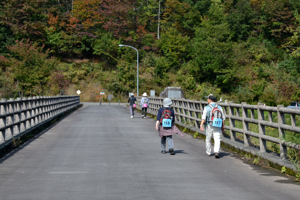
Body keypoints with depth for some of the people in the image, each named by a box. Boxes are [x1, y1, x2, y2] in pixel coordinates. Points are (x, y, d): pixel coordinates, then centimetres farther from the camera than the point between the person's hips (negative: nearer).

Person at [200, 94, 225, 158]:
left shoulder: (207, 107, -5)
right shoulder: (219, 107, 6)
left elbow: (204, 117, -16)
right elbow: (223, 118, 8)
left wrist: (201, 125, -23)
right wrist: (223, 126, 17)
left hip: (209, 126, -1)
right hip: (217, 126, 2)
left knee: (208, 139, 16)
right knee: (217, 140, -3)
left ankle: (208, 153, 26)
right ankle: (216, 152, -22)